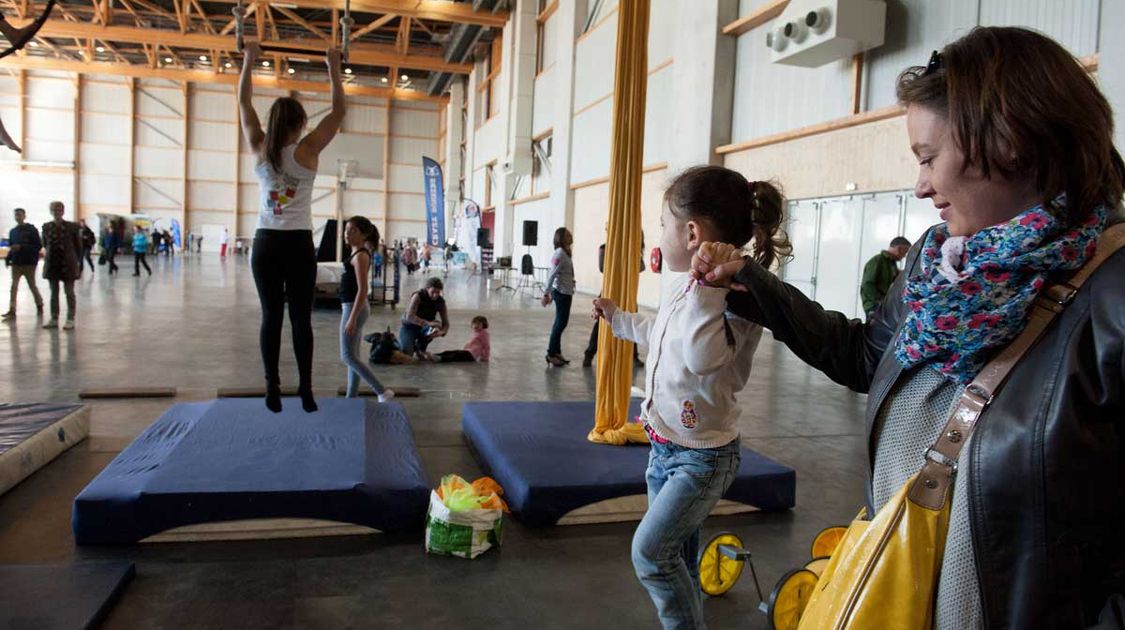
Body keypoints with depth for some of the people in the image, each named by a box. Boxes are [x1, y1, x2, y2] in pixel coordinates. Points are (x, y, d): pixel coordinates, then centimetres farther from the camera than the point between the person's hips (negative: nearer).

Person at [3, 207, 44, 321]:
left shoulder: (31, 230, -7)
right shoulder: (12, 231, 8)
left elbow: (38, 246, -12)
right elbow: (11, 247, 16)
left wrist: (21, 247, -21)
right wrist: (8, 258, 0)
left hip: (29, 263, -4)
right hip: (16, 263, 4)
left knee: (32, 286, 9)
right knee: (14, 286, -3)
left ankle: (39, 305, 29)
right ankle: (12, 311, -5)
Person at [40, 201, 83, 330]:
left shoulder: (72, 227, -4)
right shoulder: (46, 227, 4)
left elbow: (78, 246, -1)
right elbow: (45, 245, 16)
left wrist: (79, 264, -3)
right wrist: (49, 255, 8)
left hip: (68, 264, -3)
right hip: (52, 263, 3)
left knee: (69, 292, 3)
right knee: (54, 293, 9)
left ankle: (70, 320, 9)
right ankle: (54, 319, 17)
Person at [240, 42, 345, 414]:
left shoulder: (260, 150, 1)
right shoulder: (308, 151, -7)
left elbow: (244, 104, 14)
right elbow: (338, 112, 0)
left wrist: (249, 61, 21)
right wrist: (334, 69, 7)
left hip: (266, 244, 2)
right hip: (298, 245, -2)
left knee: (271, 317, 6)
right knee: (301, 319, 2)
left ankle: (273, 390, 8)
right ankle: (305, 390, 5)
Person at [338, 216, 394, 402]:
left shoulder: (360, 255, -16)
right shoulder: (357, 253, 13)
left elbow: (362, 290, -22)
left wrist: (352, 318, -25)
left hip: (354, 308, -10)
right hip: (351, 307, 10)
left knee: (347, 356, -7)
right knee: (353, 356, 12)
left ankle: (382, 391, -6)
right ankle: (351, 397, 19)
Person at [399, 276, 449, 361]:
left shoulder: (440, 301, -10)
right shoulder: (418, 296, -23)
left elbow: (446, 323, -10)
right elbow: (409, 317, -35)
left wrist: (441, 332, -34)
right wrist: (428, 323, -47)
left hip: (424, 328, 4)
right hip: (409, 326, -4)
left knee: (434, 329, -31)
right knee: (406, 352, -28)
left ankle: (420, 349, 0)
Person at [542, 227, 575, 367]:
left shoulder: (563, 253, 13)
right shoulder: (560, 253, -17)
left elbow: (553, 274, 16)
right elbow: (552, 275, -20)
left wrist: (550, 292, 19)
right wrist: (546, 293, -21)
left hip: (565, 292, 10)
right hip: (562, 292, -10)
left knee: (560, 323, 14)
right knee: (561, 323, -4)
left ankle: (556, 352, 21)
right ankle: (551, 354, 4)